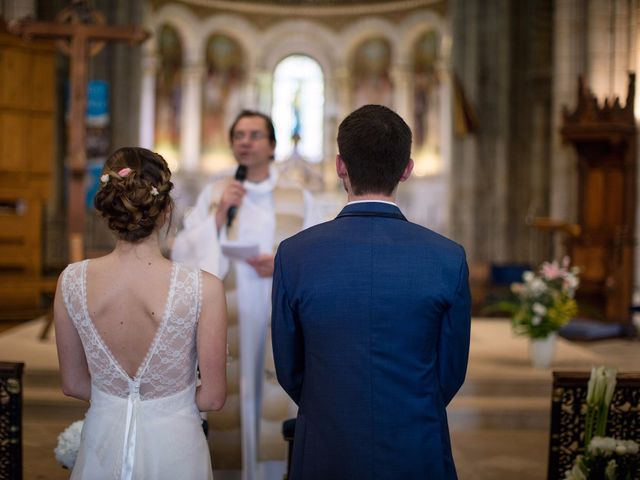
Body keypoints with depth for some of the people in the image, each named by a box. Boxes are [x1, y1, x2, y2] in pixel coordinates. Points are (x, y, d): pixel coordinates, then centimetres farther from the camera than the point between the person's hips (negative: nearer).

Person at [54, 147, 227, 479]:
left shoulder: (71, 281, -13)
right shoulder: (203, 289, -22)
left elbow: (73, 384, -1)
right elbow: (212, 397, -12)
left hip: (103, 443, 2)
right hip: (173, 445, -2)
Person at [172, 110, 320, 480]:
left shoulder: (299, 199, 6)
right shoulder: (213, 194, 7)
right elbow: (182, 254, 1)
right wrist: (219, 214, -9)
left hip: (281, 322, 0)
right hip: (226, 322, 0)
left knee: (278, 406, -1)